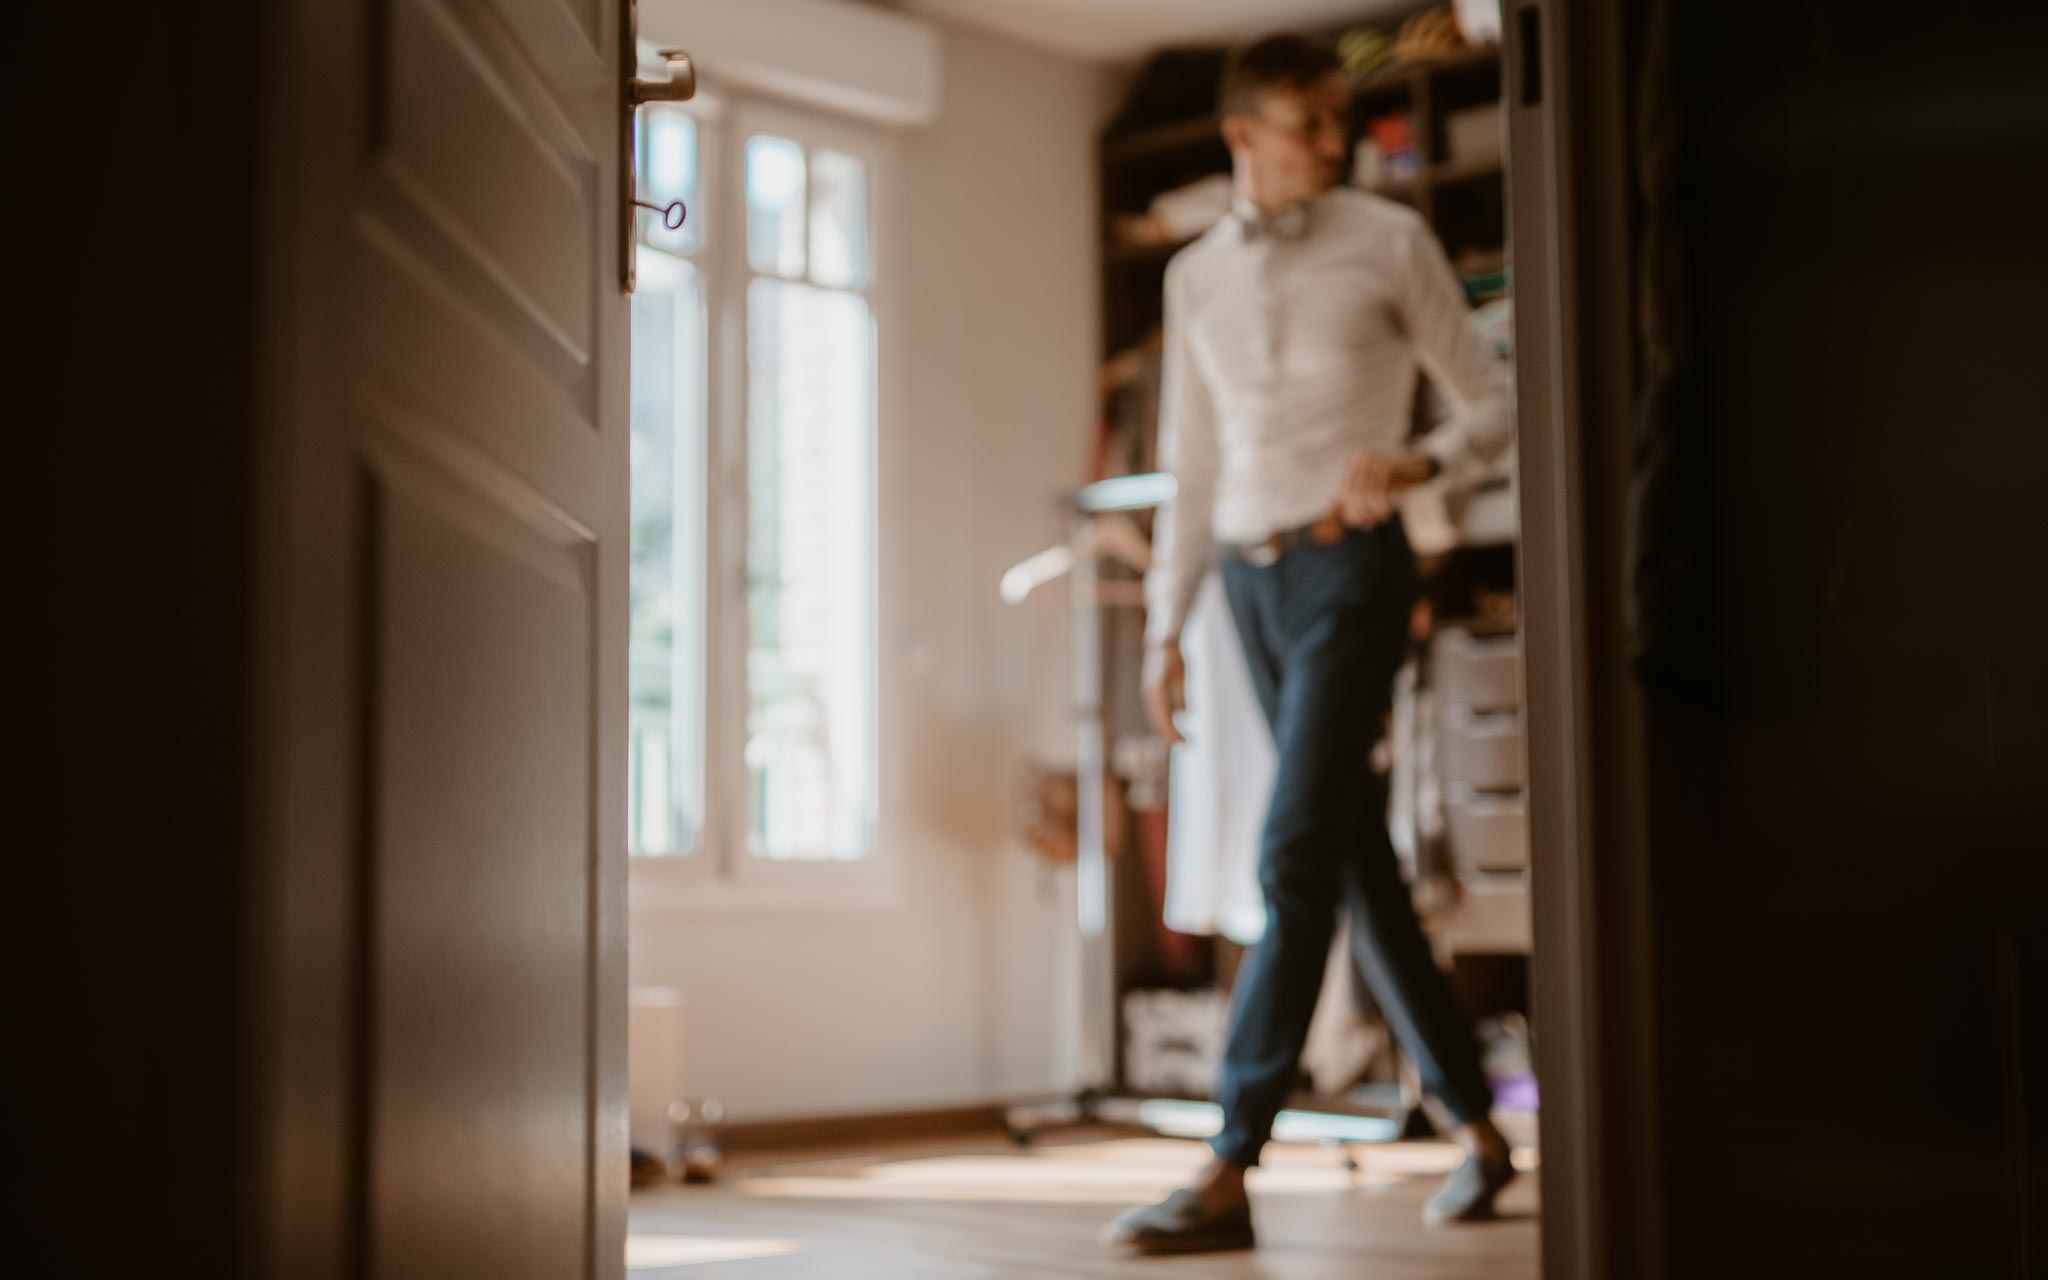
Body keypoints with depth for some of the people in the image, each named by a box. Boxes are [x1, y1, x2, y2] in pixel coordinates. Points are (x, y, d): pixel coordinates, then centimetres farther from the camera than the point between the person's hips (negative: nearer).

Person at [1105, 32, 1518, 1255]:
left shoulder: (1389, 241, 1)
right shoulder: (1196, 278, 13)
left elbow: (1493, 403, 3)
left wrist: (1414, 462, -18)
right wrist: (1165, 627, 11)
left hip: (1351, 567, -5)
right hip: (1251, 578, 5)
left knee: (1298, 858, -14)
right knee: (1360, 863, 9)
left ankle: (1230, 1175, -15)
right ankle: (1478, 1128, 21)